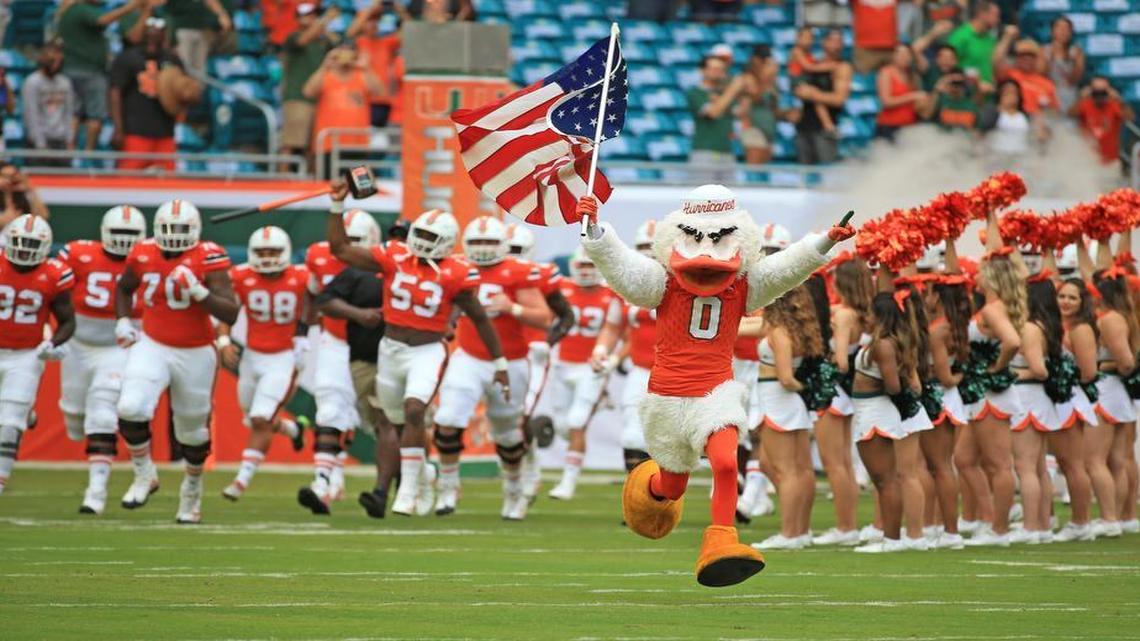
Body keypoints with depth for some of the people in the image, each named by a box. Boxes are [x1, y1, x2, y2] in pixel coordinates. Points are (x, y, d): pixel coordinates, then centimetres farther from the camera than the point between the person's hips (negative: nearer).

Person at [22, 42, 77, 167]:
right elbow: (32, 117, -7)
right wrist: (40, 145, -12)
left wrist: (70, 141, 6)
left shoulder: (65, 83, 13)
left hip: (61, 140, 5)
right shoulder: (32, 83, -4)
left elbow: (69, 114, 15)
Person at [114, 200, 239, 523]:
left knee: (193, 431, 13)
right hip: (152, 347, 2)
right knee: (131, 408, -22)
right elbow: (124, 287, 20)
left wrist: (198, 291, -31)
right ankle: (144, 475, 2)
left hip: (195, 354, -2)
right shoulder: (144, 255, -4)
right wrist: (123, 321, 5)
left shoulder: (208, 259, -14)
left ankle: (192, 490, 40)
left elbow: (231, 314, -20)